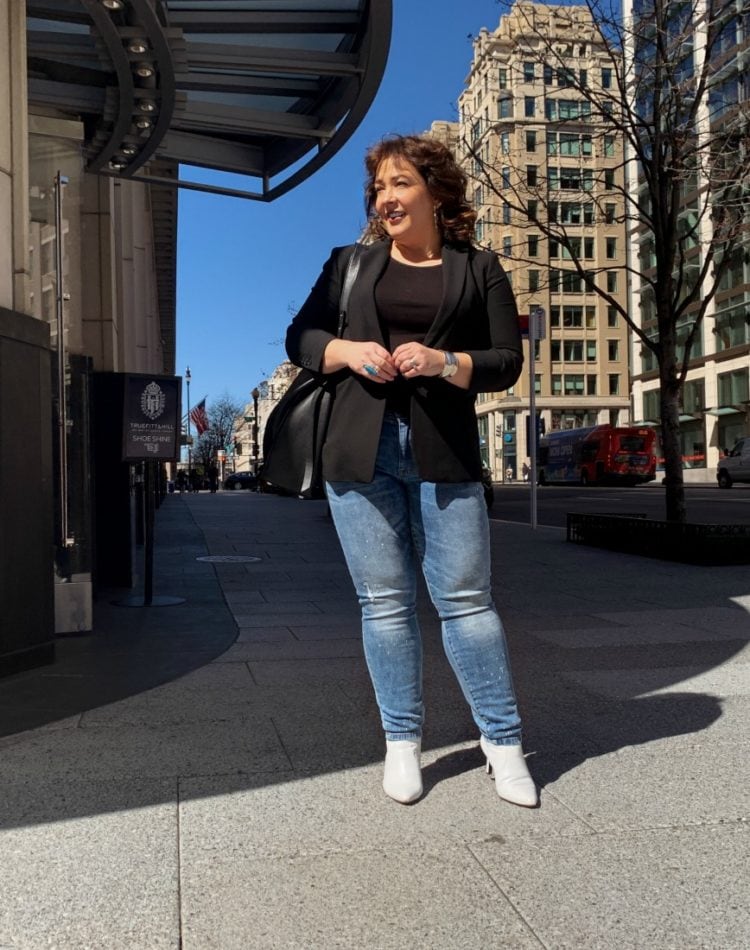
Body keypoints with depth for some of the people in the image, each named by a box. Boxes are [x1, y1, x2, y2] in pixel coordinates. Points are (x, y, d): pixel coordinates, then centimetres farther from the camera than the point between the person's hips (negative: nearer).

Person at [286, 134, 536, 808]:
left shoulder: (479, 270, 10)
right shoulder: (350, 264, 15)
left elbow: (507, 361, 5)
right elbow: (301, 337, 14)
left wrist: (444, 362, -13)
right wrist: (348, 350, -7)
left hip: (444, 456, -1)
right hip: (361, 452, 2)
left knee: (466, 600, 0)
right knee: (384, 602, 5)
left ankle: (503, 740, 16)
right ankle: (402, 741, 19)